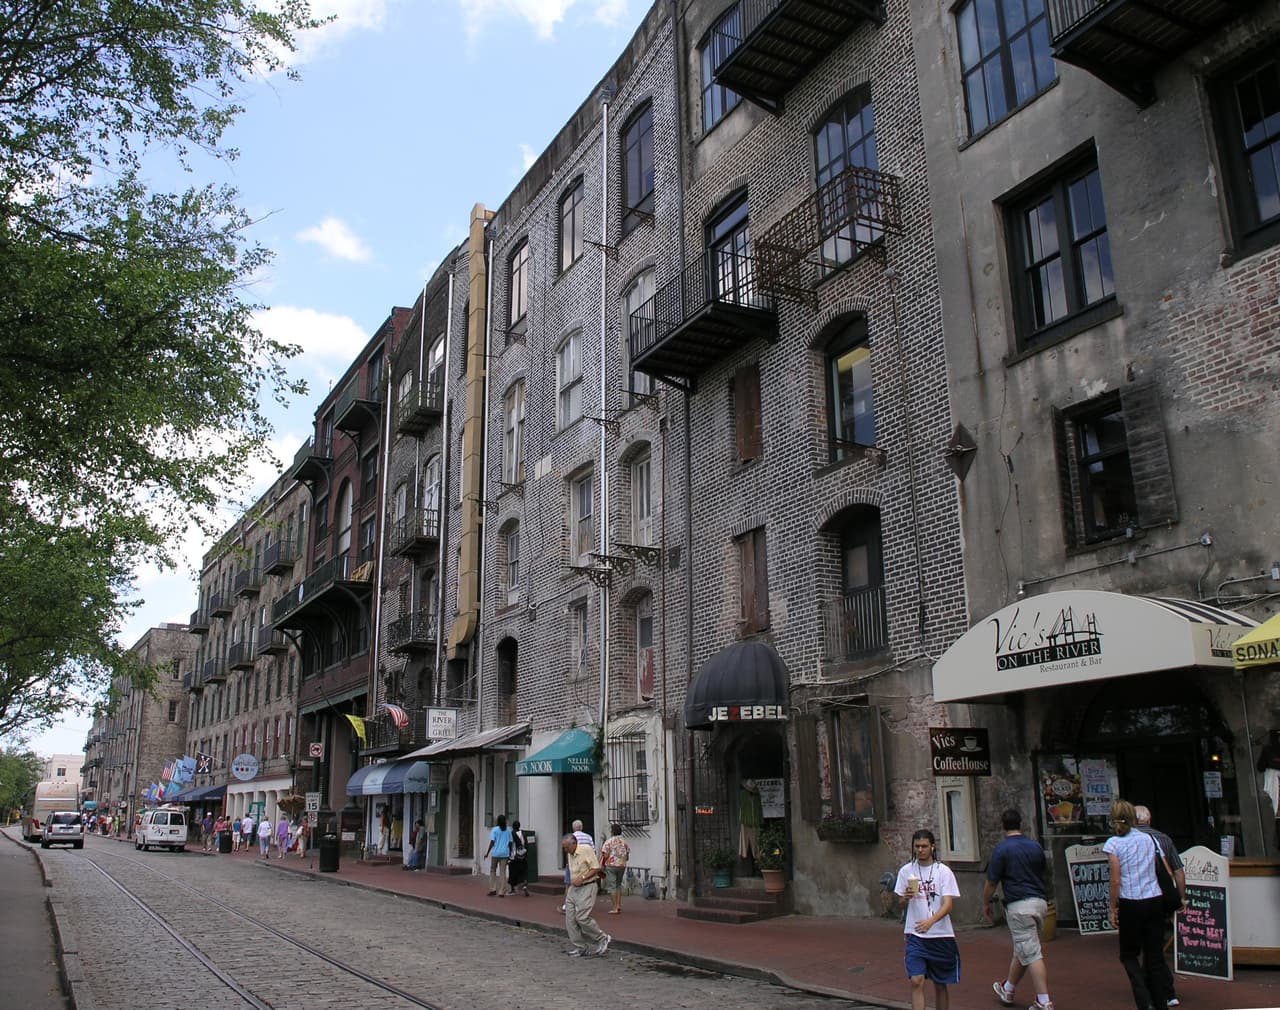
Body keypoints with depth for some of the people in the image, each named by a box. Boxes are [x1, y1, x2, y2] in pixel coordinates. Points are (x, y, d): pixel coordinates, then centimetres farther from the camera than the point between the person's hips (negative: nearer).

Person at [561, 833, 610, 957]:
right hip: (573, 888, 8)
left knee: (582, 917, -15)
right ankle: (579, 948, 9)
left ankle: (603, 939, 3)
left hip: (587, 887, -8)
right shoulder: (569, 854, 11)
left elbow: (596, 868, -15)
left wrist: (582, 878, -21)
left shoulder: (586, 849, -13)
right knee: (570, 918, 1)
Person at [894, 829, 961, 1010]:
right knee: (916, 981, -12)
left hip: (941, 934, -1)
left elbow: (948, 904, -13)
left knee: (940, 985, 10)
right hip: (915, 935, 1)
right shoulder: (906, 871, 3)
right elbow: (901, 902, 10)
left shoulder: (944, 871, -4)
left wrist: (931, 921, -30)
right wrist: (906, 897, -14)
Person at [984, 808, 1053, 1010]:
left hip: (1019, 905, -6)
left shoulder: (1001, 850, -9)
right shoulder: (1036, 847, 8)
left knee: (1031, 955, -3)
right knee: (1022, 950, 17)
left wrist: (985, 903, 10)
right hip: (1040, 902, 7)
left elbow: (992, 882, -6)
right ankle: (1007, 989, 32)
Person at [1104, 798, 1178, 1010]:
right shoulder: (1149, 838, 7)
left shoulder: (1113, 843, -6)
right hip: (1155, 901, 4)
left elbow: (1116, 880, -9)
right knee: (1155, 954, 11)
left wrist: (1113, 908, -1)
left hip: (1131, 903, -4)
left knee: (1129, 954, 11)